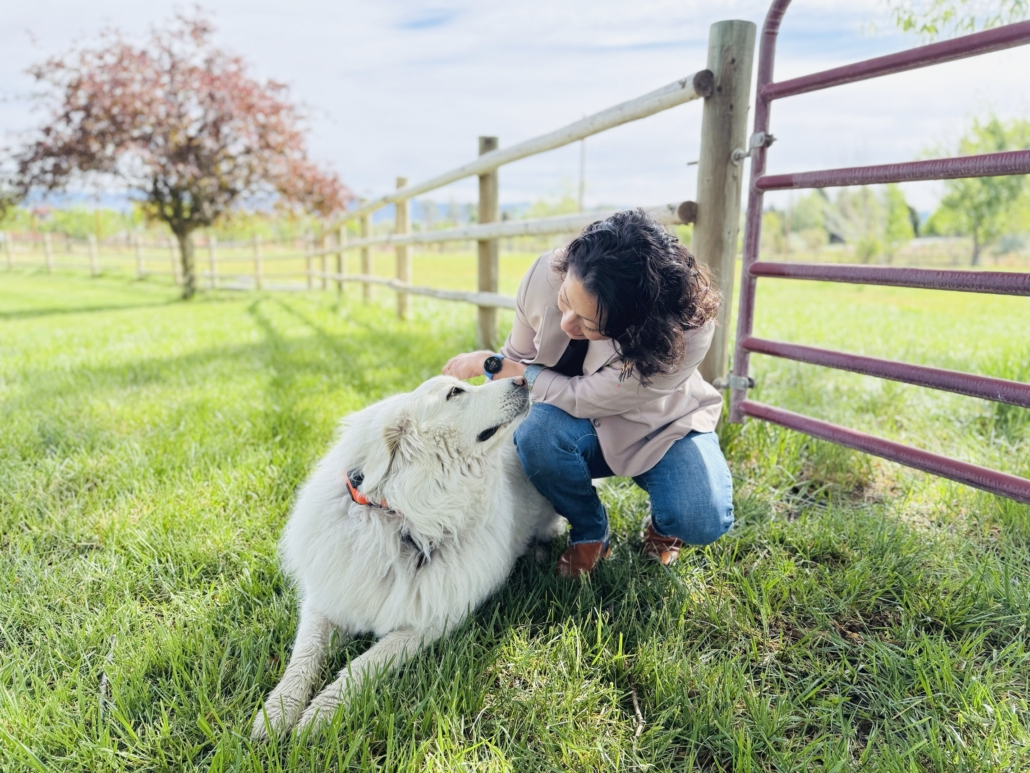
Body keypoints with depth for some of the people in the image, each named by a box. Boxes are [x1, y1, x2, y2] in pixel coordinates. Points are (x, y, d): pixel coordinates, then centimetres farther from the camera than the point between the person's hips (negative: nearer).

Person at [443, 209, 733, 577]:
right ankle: (589, 534, -3)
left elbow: (583, 399, -28)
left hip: (661, 428, -2)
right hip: (588, 430, 3)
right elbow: (516, 356, -7)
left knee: (701, 522, -29)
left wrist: (494, 365, -22)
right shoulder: (546, 274, -26)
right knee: (537, 430, -32)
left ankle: (662, 522, 10)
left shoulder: (686, 332, -36)